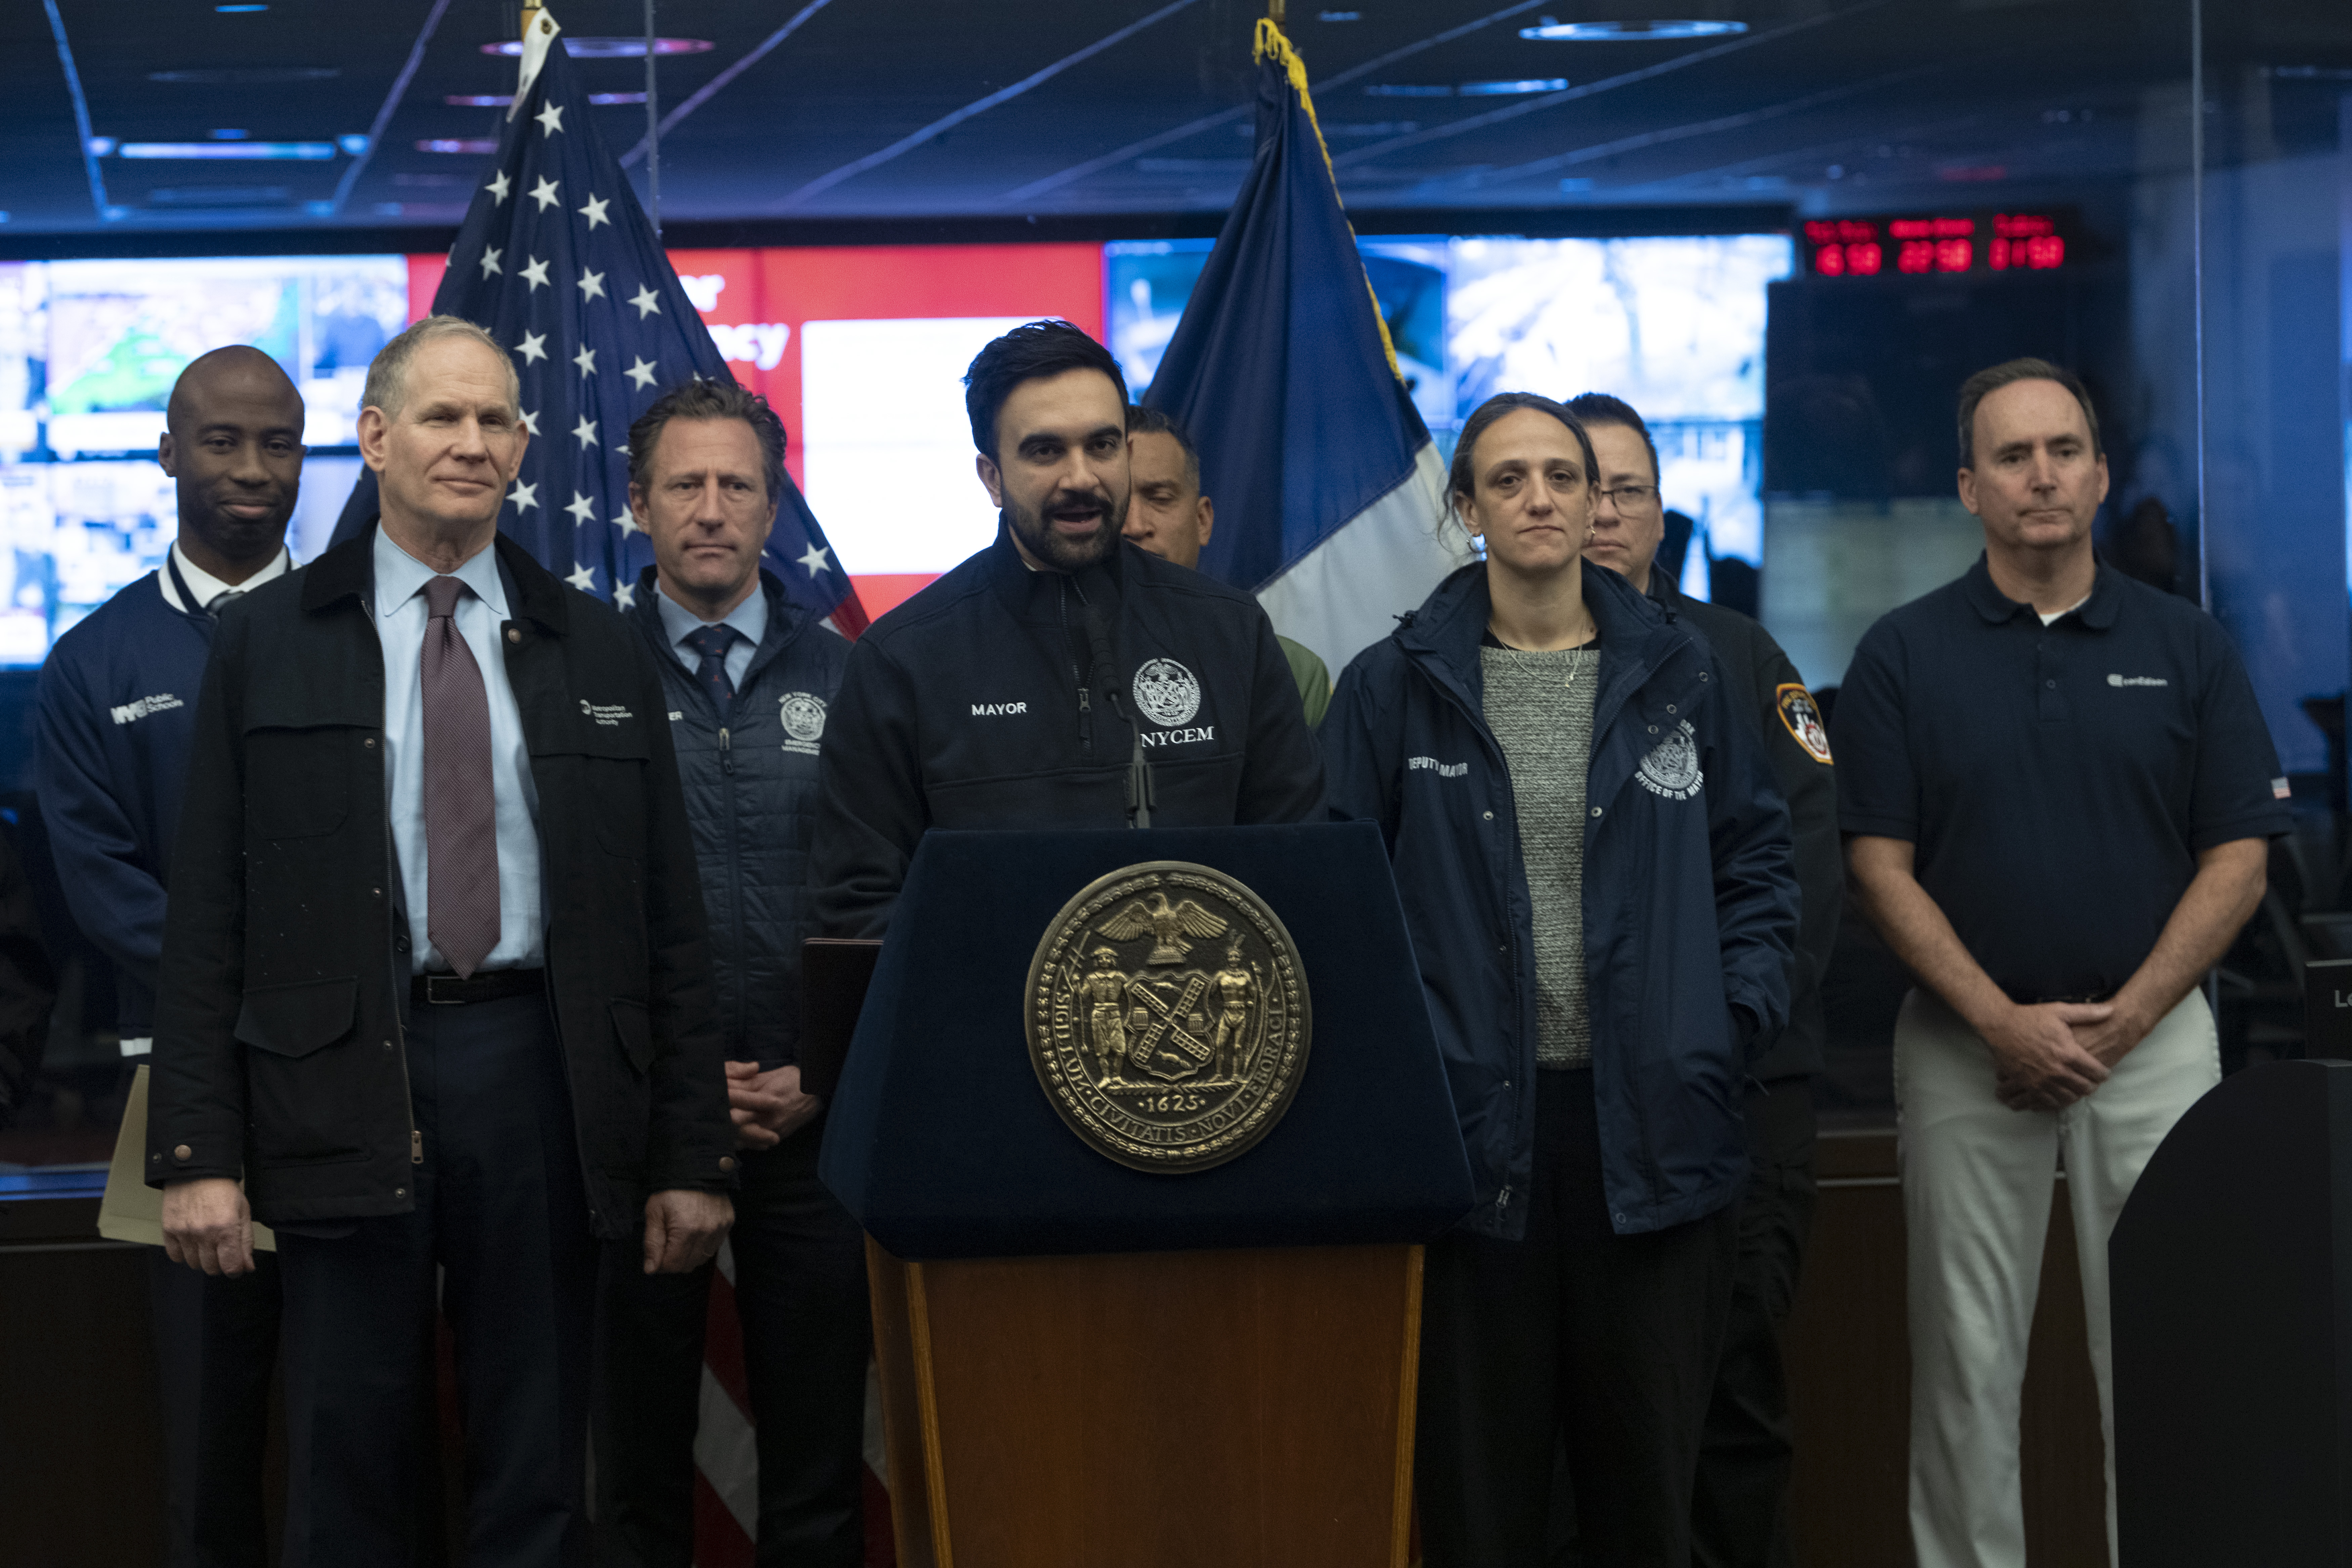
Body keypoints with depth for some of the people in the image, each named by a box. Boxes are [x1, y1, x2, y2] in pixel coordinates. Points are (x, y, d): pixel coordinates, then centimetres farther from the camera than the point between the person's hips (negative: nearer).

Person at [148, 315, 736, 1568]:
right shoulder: (266, 643, 5)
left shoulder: (598, 652, 10)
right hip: (343, 1080, -1)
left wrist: (691, 1153, 3)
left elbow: (668, 917, 8)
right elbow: (206, 914, 1)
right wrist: (196, 1149, -7)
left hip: (540, 1073, 2)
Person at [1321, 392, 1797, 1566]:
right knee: (1477, 1472, 3)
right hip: (1474, 1118, -1)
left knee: (1648, 1465, 7)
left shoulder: (1680, 677, 9)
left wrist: (1737, 1020, 1)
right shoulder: (1392, 687, 4)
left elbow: (1756, 862, 13)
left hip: (1653, 1126, 2)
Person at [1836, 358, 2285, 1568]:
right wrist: (2005, 1022, -12)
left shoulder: (2185, 646, 5)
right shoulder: (1903, 654, 2)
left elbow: (2237, 860, 2)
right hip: (1969, 1048, 0)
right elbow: (1881, 868, -2)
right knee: (1967, 1362, 5)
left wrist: (2119, 1021, -8)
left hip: (2151, 1038, 1)